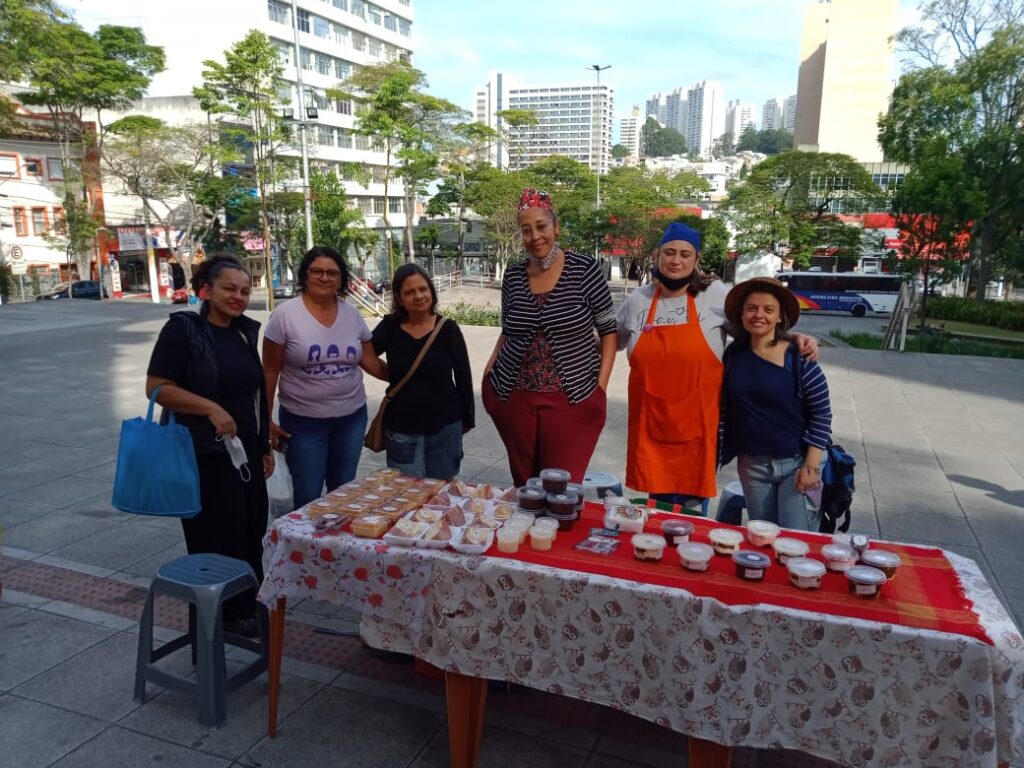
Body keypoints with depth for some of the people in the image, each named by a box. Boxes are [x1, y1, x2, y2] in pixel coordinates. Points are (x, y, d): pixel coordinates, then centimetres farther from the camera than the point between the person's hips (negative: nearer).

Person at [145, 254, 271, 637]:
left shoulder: (245, 332, 9)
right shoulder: (183, 328, -11)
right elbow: (156, 387, -15)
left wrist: (265, 445, 16)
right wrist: (210, 408, -25)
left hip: (246, 450, 7)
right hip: (202, 453, -7)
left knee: (252, 530, 13)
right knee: (215, 535, 3)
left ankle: (248, 601, 31)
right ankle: (221, 612, 21)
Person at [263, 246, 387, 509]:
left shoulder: (353, 315, 2)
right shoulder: (285, 315, -9)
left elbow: (370, 362, 7)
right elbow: (270, 371, -6)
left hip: (351, 417, 4)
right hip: (302, 421, -3)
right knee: (307, 497, 5)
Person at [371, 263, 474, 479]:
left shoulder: (448, 329, -6)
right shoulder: (389, 327, -3)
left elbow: (463, 377, -1)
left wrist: (467, 418, 3)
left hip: (445, 426, 0)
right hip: (401, 428, 1)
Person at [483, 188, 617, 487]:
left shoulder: (584, 270, -6)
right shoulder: (513, 276, 4)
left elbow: (609, 330, 0)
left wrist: (600, 387, -7)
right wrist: (488, 375, 4)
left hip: (572, 399, -3)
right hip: (514, 397, 4)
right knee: (523, 483, 13)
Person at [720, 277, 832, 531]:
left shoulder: (798, 358, -13)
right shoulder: (733, 354, -2)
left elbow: (821, 413, -10)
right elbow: (723, 407, 9)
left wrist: (811, 465, -13)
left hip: (796, 462, -4)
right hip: (751, 464, 4)